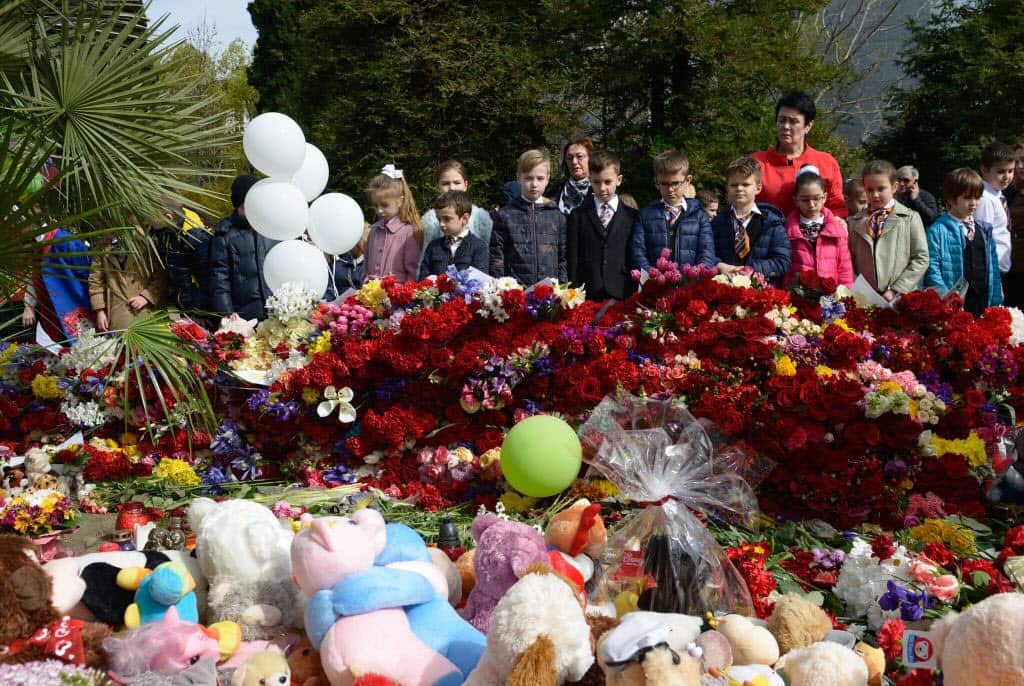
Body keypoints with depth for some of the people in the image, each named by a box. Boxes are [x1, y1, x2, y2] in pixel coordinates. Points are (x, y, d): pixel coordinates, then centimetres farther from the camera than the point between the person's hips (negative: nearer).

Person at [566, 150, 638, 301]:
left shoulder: (632, 216, 8)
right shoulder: (578, 216, 9)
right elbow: (572, 258, 4)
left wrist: (635, 295, -1)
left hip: (621, 296, 0)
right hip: (587, 296, 0)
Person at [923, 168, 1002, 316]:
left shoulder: (984, 230, 14)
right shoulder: (937, 231, -5)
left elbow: (993, 266, 14)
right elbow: (932, 269, -10)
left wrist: (996, 303, 8)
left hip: (983, 303, 5)